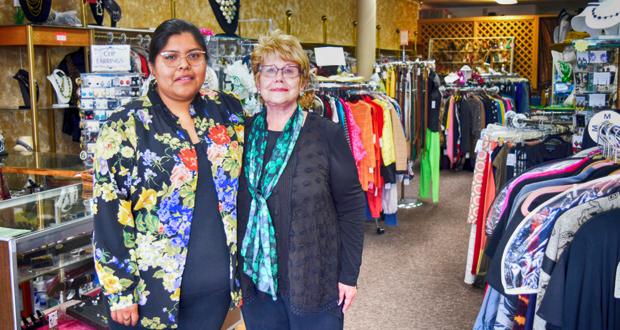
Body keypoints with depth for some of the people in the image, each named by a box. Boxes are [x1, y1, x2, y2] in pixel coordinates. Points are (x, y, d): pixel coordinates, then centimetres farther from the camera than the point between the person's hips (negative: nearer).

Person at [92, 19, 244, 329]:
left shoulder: (227, 111, 3)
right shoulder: (124, 127, -9)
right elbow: (109, 214, -10)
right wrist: (119, 292, -11)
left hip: (218, 283, 4)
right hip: (152, 289, -3)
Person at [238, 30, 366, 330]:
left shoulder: (326, 134, -9)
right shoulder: (244, 133, 1)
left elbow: (351, 206, -6)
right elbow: (236, 207, 9)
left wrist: (349, 275, -6)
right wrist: (234, 270, 7)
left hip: (314, 280, -3)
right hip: (255, 280, 3)